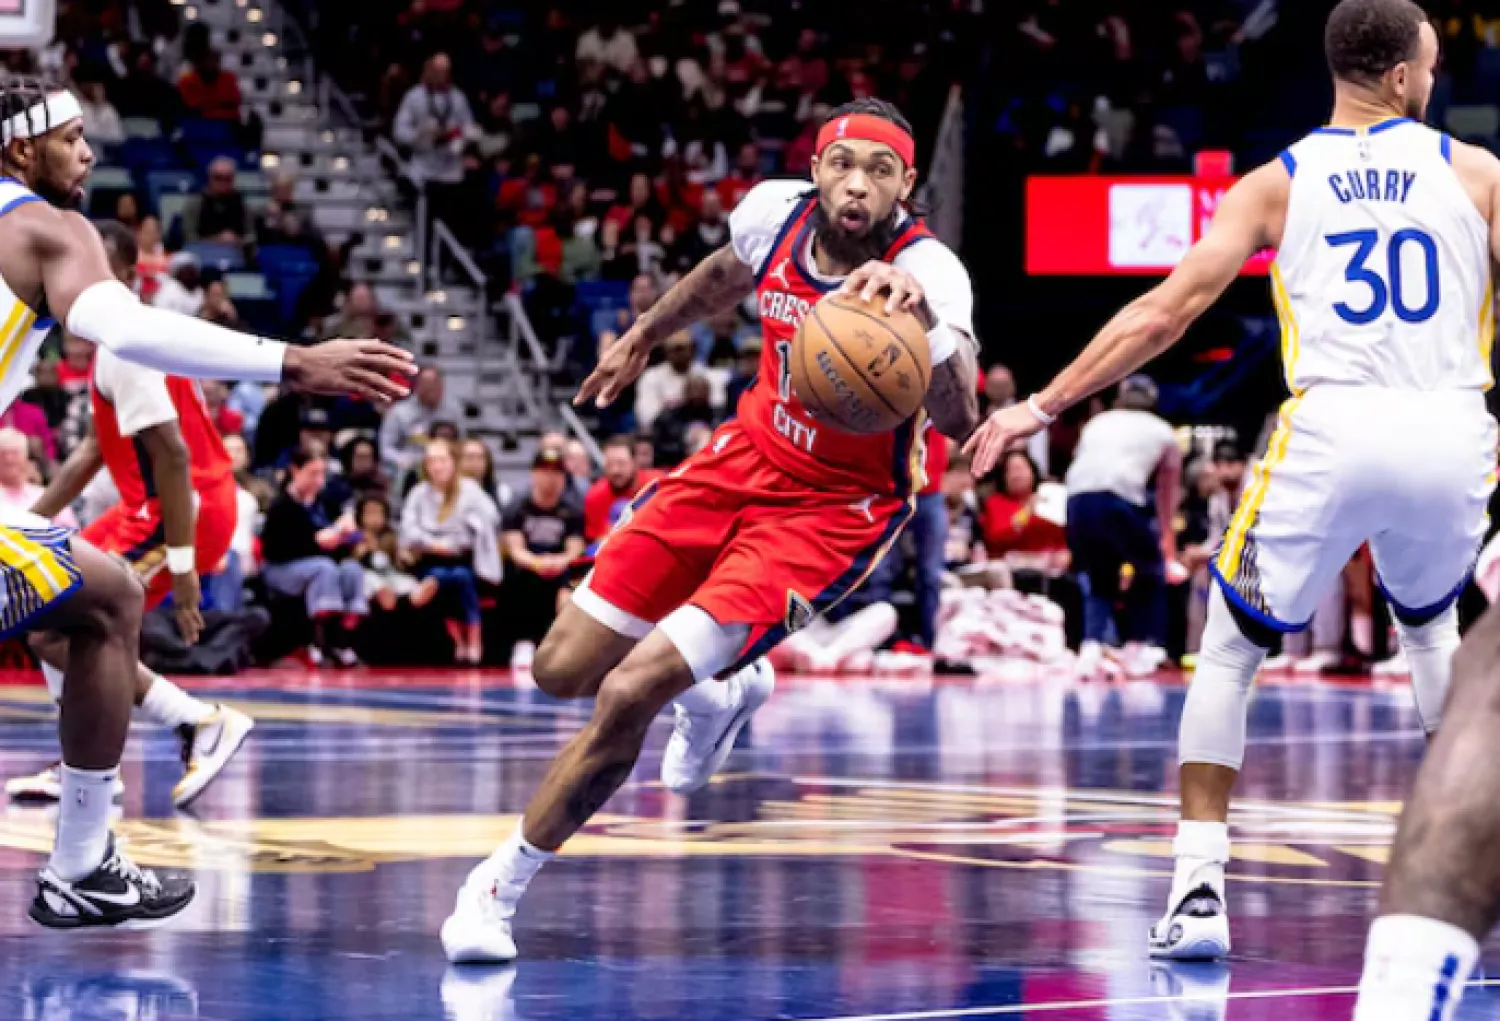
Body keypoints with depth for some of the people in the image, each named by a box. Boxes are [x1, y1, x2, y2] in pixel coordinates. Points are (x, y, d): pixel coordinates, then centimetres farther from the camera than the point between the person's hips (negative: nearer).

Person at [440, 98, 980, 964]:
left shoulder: (926, 270, -28)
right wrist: (646, 335, 30)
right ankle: (719, 691, 39)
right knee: (563, 668, 7)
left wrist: (920, 314, -62)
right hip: (747, 460, 6)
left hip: (834, 510, -6)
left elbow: (959, 419, -45)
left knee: (629, 693, -17)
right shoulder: (777, 212, -12)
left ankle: (503, 886, 4)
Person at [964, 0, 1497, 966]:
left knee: (1230, 651, 16)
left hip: (1333, 433, -2)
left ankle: (1199, 890, 1)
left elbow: (1165, 311, 3)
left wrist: (1044, 405, 6)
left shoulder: (1278, 184, 10)